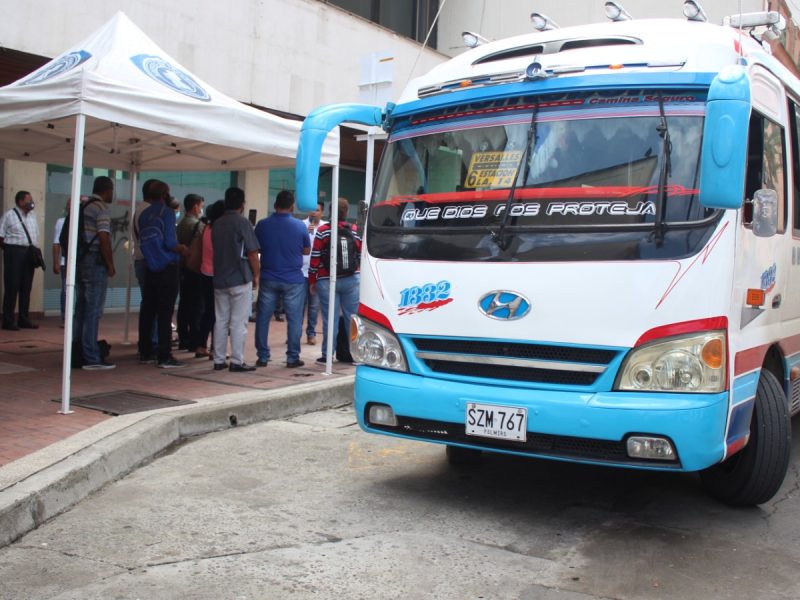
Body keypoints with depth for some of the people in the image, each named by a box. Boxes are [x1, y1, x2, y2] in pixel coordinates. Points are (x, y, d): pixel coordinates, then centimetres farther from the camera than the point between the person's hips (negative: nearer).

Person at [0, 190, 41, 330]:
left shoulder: (33, 215, 13)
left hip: (29, 254, 6)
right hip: (14, 252, -6)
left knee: (26, 287, 9)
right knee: (12, 286, -4)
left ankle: (23, 319, 17)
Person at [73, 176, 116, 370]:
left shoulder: (82, 206, 15)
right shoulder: (101, 208, -10)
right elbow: (104, 239, -17)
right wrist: (110, 264, -10)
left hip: (80, 260, 9)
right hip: (95, 262, -8)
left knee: (81, 308, 13)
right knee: (93, 310, -6)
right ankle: (91, 357, -4)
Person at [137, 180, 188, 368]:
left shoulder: (144, 215, 10)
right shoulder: (167, 213, -10)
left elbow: (144, 241, 13)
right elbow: (170, 243, -18)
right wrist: (182, 249, 1)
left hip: (151, 268, 7)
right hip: (167, 268, -7)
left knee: (148, 310, 14)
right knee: (165, 312, -6)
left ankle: (145, 351, 22)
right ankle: (164, 357, -7)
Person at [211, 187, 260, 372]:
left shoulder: (216, 224, 9)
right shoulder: (242, 223, -10)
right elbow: (252, 253, -11)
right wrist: (256, 275, -1)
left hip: (220, 279, 6)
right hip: (240, 280, -6)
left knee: (220, 321, 10)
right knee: (238, 323, -2)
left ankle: (218, 360, 13)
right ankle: (237, 362, -1)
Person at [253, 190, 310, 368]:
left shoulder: (262, 225, -4)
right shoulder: (299, 226, -7)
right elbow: (306, 250, 5)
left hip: (268, 278, 2)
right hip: (293, 280, -1)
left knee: (263, 318, 11)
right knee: (294, 319, 6)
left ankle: (262, 357, 13)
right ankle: (292, 358, 7)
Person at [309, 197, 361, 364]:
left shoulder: (323, 231, -5)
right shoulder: (355, 231, 3)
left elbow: (315, 258, -5)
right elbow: (361, 257, 6)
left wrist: (312, 280, 3)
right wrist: (359, 276, 18)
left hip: (327, 282, -2)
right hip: (352, 280, 2)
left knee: (330, 319, 0)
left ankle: (327, 355, 3)